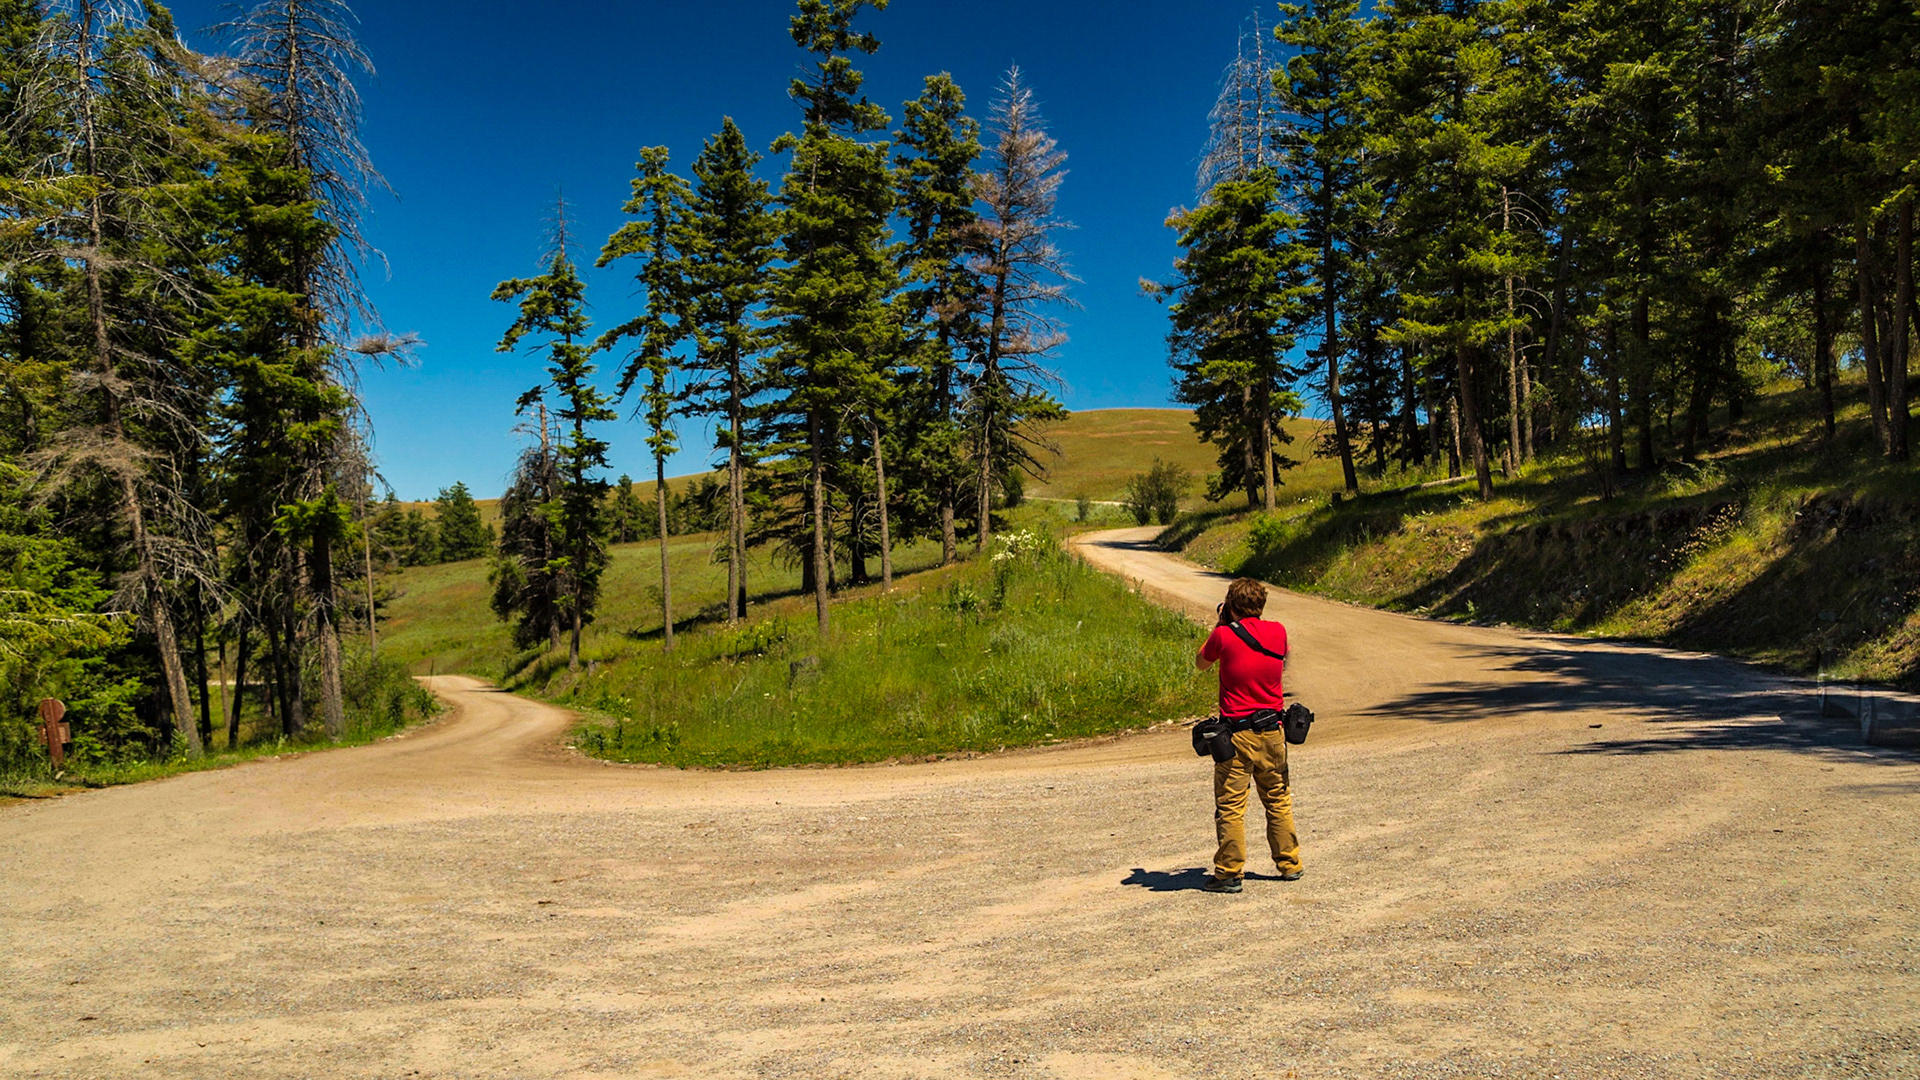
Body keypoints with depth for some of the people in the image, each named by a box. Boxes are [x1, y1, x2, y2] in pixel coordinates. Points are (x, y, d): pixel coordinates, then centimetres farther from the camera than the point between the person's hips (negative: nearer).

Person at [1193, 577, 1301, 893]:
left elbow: (1201, 663, 6)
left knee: (1230, 805, 2)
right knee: (1278, 799, 18)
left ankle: (1229, 873, 5)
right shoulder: (1278, 631, -1)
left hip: (1237, 733, -4)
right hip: (1272, 730, 4)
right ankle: (1289, 864, 27)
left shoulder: (1223, 635, -13)